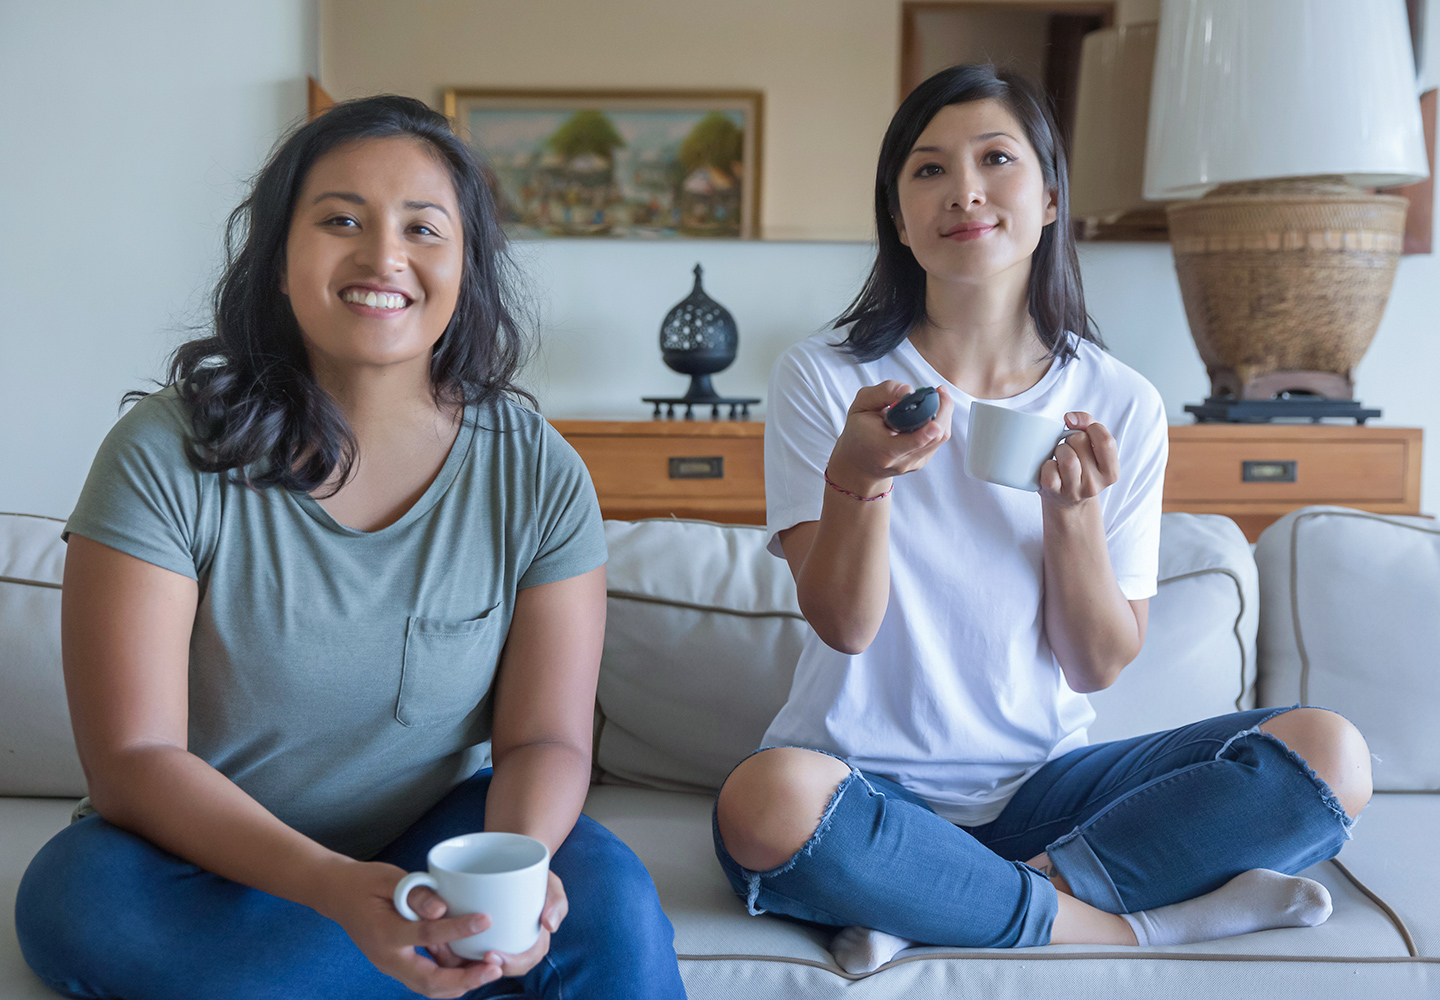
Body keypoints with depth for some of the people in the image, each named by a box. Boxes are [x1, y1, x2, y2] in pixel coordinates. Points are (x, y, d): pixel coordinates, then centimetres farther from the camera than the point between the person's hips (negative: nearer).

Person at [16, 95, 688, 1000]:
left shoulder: (537, 475, -9)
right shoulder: (164, 456, -14)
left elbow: (546, 740, -8)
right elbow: (133, 759, -17)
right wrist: (333, 887, -33)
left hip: (434, 843, -1)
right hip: (212, 864, 2)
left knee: (611, 901, -30)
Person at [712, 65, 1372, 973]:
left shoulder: (1119, 405, 1)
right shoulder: (824, 378, -5)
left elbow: (1099, 667, 0)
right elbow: (843, 624, -11)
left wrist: (1073, 513, -17)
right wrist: (856, 477, -29)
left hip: (1040, 780, 3)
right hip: (872, 783, -2)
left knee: (1332, 754, -15)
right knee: (766, 803, -37)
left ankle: (938, 913, -16)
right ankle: (1127, 924, -14)